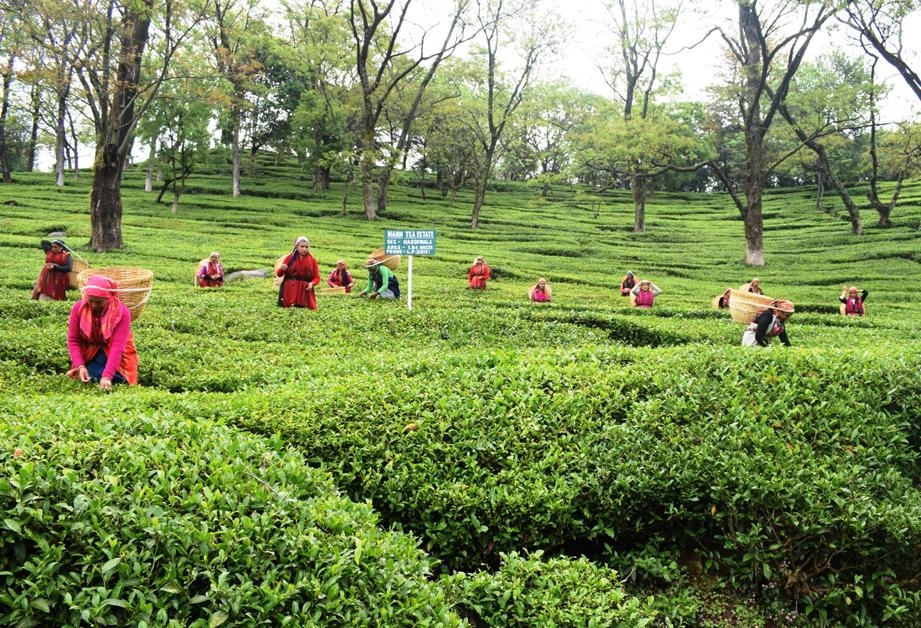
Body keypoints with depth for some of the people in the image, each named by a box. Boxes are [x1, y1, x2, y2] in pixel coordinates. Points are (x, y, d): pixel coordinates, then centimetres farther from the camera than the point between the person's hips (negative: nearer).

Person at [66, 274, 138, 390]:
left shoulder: (121, 312, -23)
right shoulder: (78, 308, -14)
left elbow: (117, 347, -29)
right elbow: (73, 340, -11)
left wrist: (107, 376, -40)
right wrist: (80, 366, -27)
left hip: (113, 355, -1)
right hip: (89, 355, 1)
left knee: (117, 379, -22)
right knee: (88, 378, -22)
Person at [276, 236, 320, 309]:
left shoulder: (312, 260, 4)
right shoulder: (290, 257, 3)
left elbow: (317, 277, 5)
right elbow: (279, 274, 4)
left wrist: (312, 283, -15)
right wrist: (282, 269, -17)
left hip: (305, 291, 0)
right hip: (289, 290, 0)